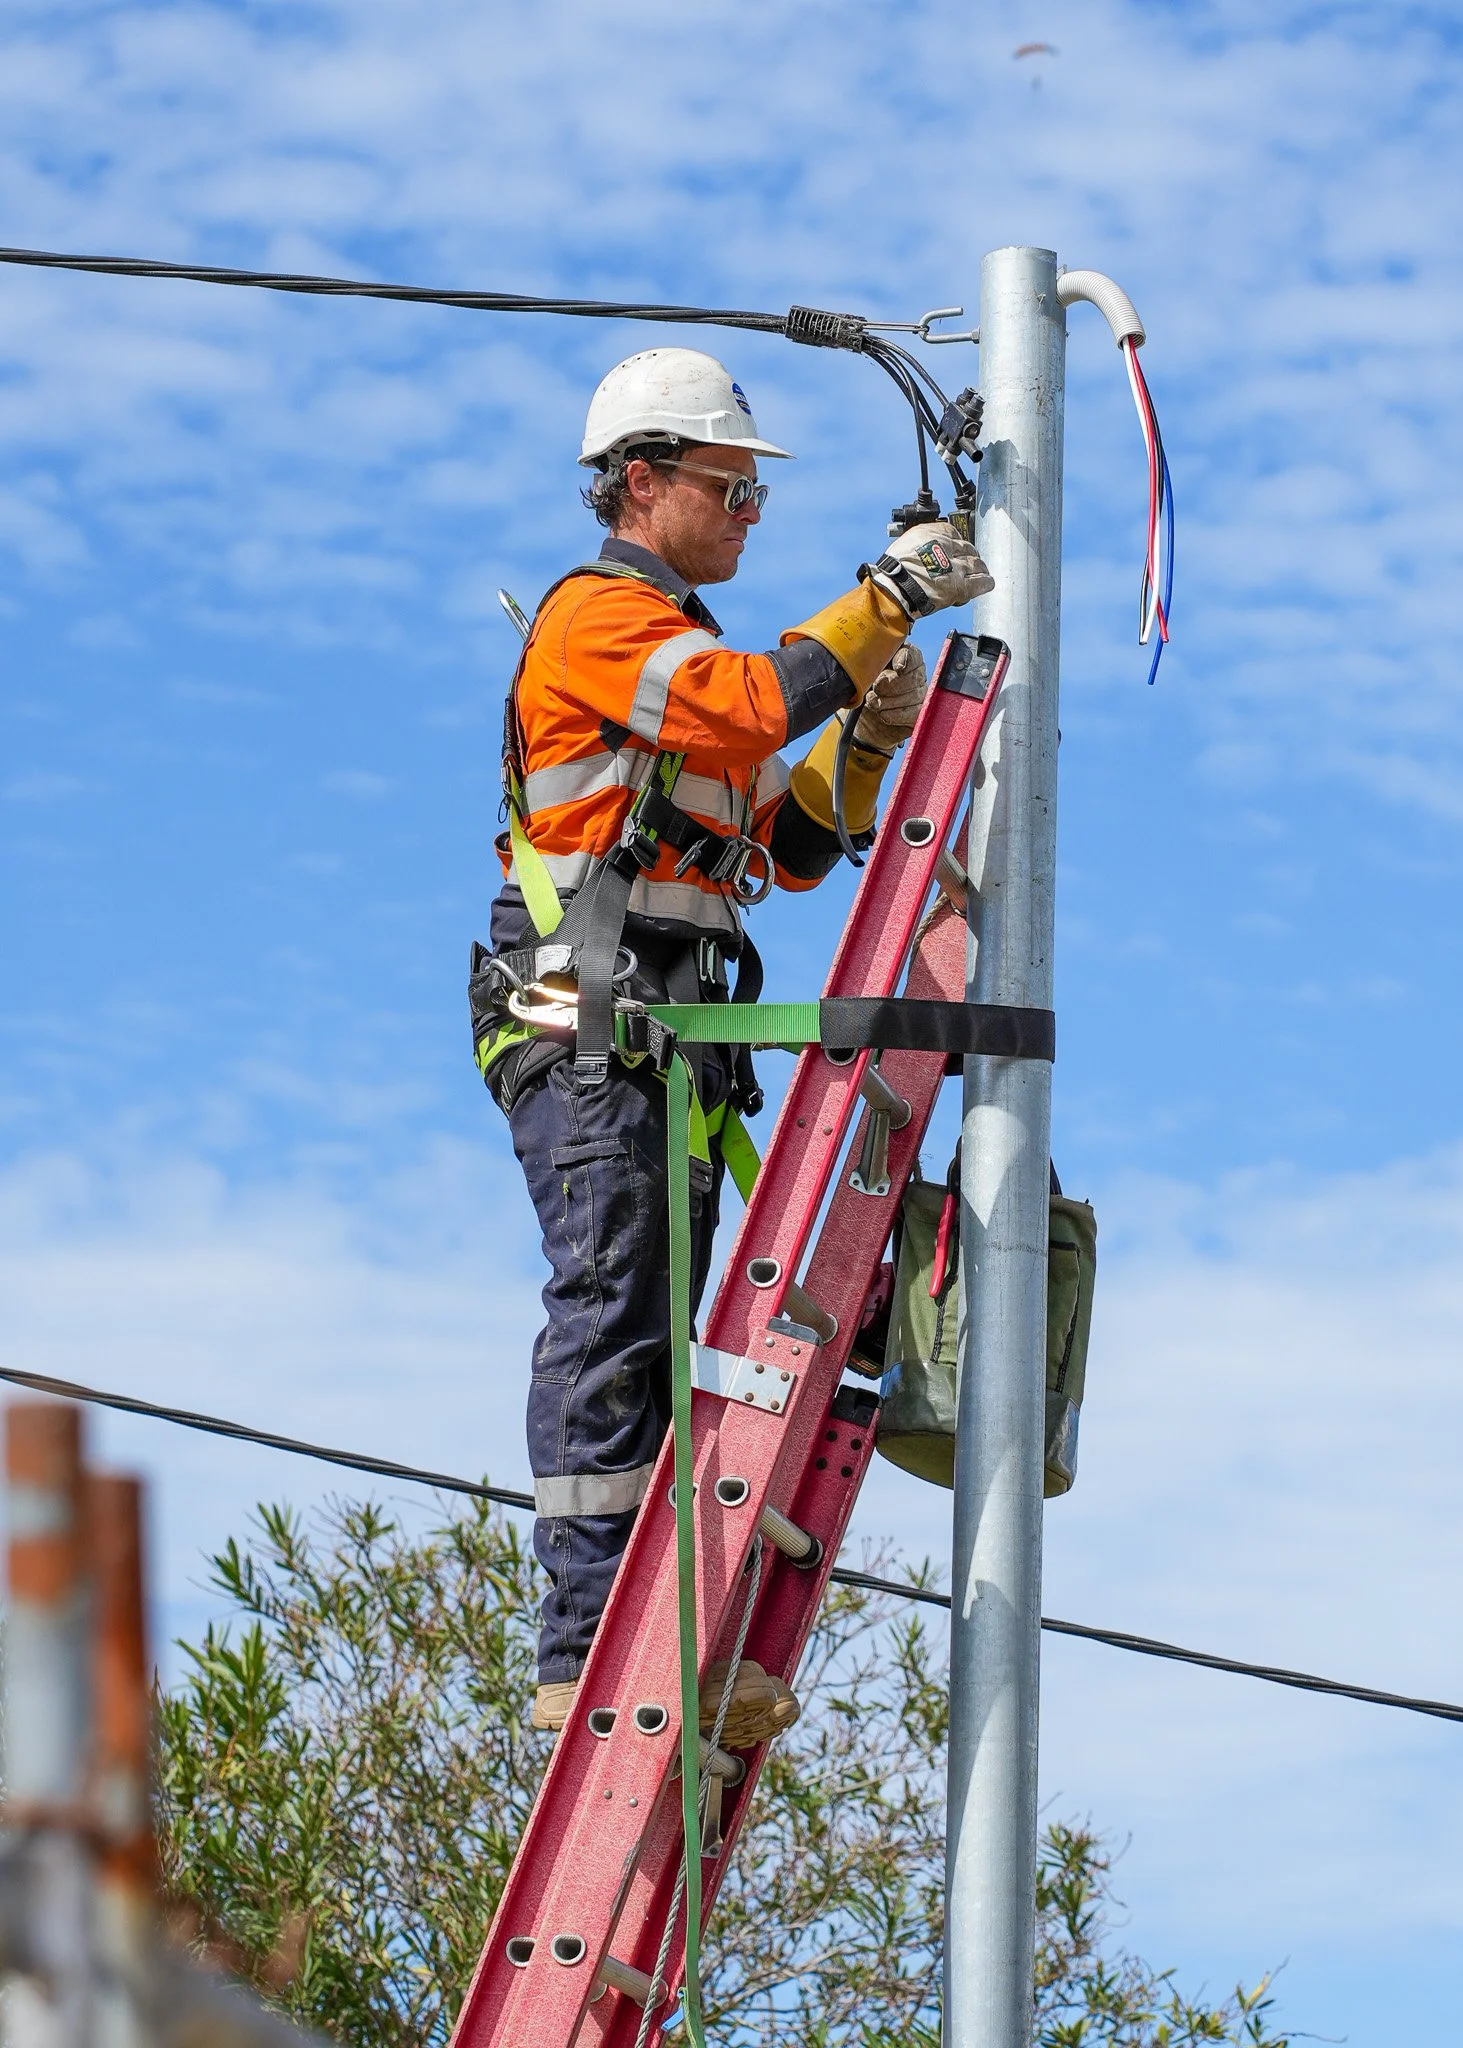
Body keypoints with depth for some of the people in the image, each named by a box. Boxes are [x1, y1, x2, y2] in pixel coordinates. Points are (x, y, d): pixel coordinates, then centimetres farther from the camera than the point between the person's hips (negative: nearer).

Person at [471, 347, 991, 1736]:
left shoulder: (682, 649, 27)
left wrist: (871, 733, 9)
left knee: (649, 1338, 4)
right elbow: (748, 709, -22)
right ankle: (587, 1650, -19)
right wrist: (885, 601, -16)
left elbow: (787, 850, 24)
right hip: (588, 1021, -10)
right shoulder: (597, 615, -3)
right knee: (609, 1319, -15)